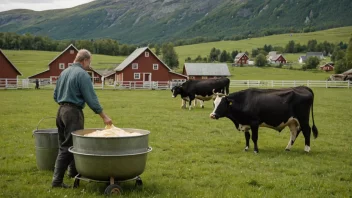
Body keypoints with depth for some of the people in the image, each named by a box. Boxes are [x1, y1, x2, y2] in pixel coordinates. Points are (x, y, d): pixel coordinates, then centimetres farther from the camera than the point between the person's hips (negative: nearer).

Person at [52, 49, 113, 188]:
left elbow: (55, 96, 18)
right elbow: (91, 98, -15)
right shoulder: (82, 74, -12)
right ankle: (57, 179, -6)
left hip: (61, 111, 9)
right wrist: (104, 116, -10)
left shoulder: (64, 72, 12)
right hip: (73, 112, -8)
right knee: (69, 146, -4)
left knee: (64, 145, 16)